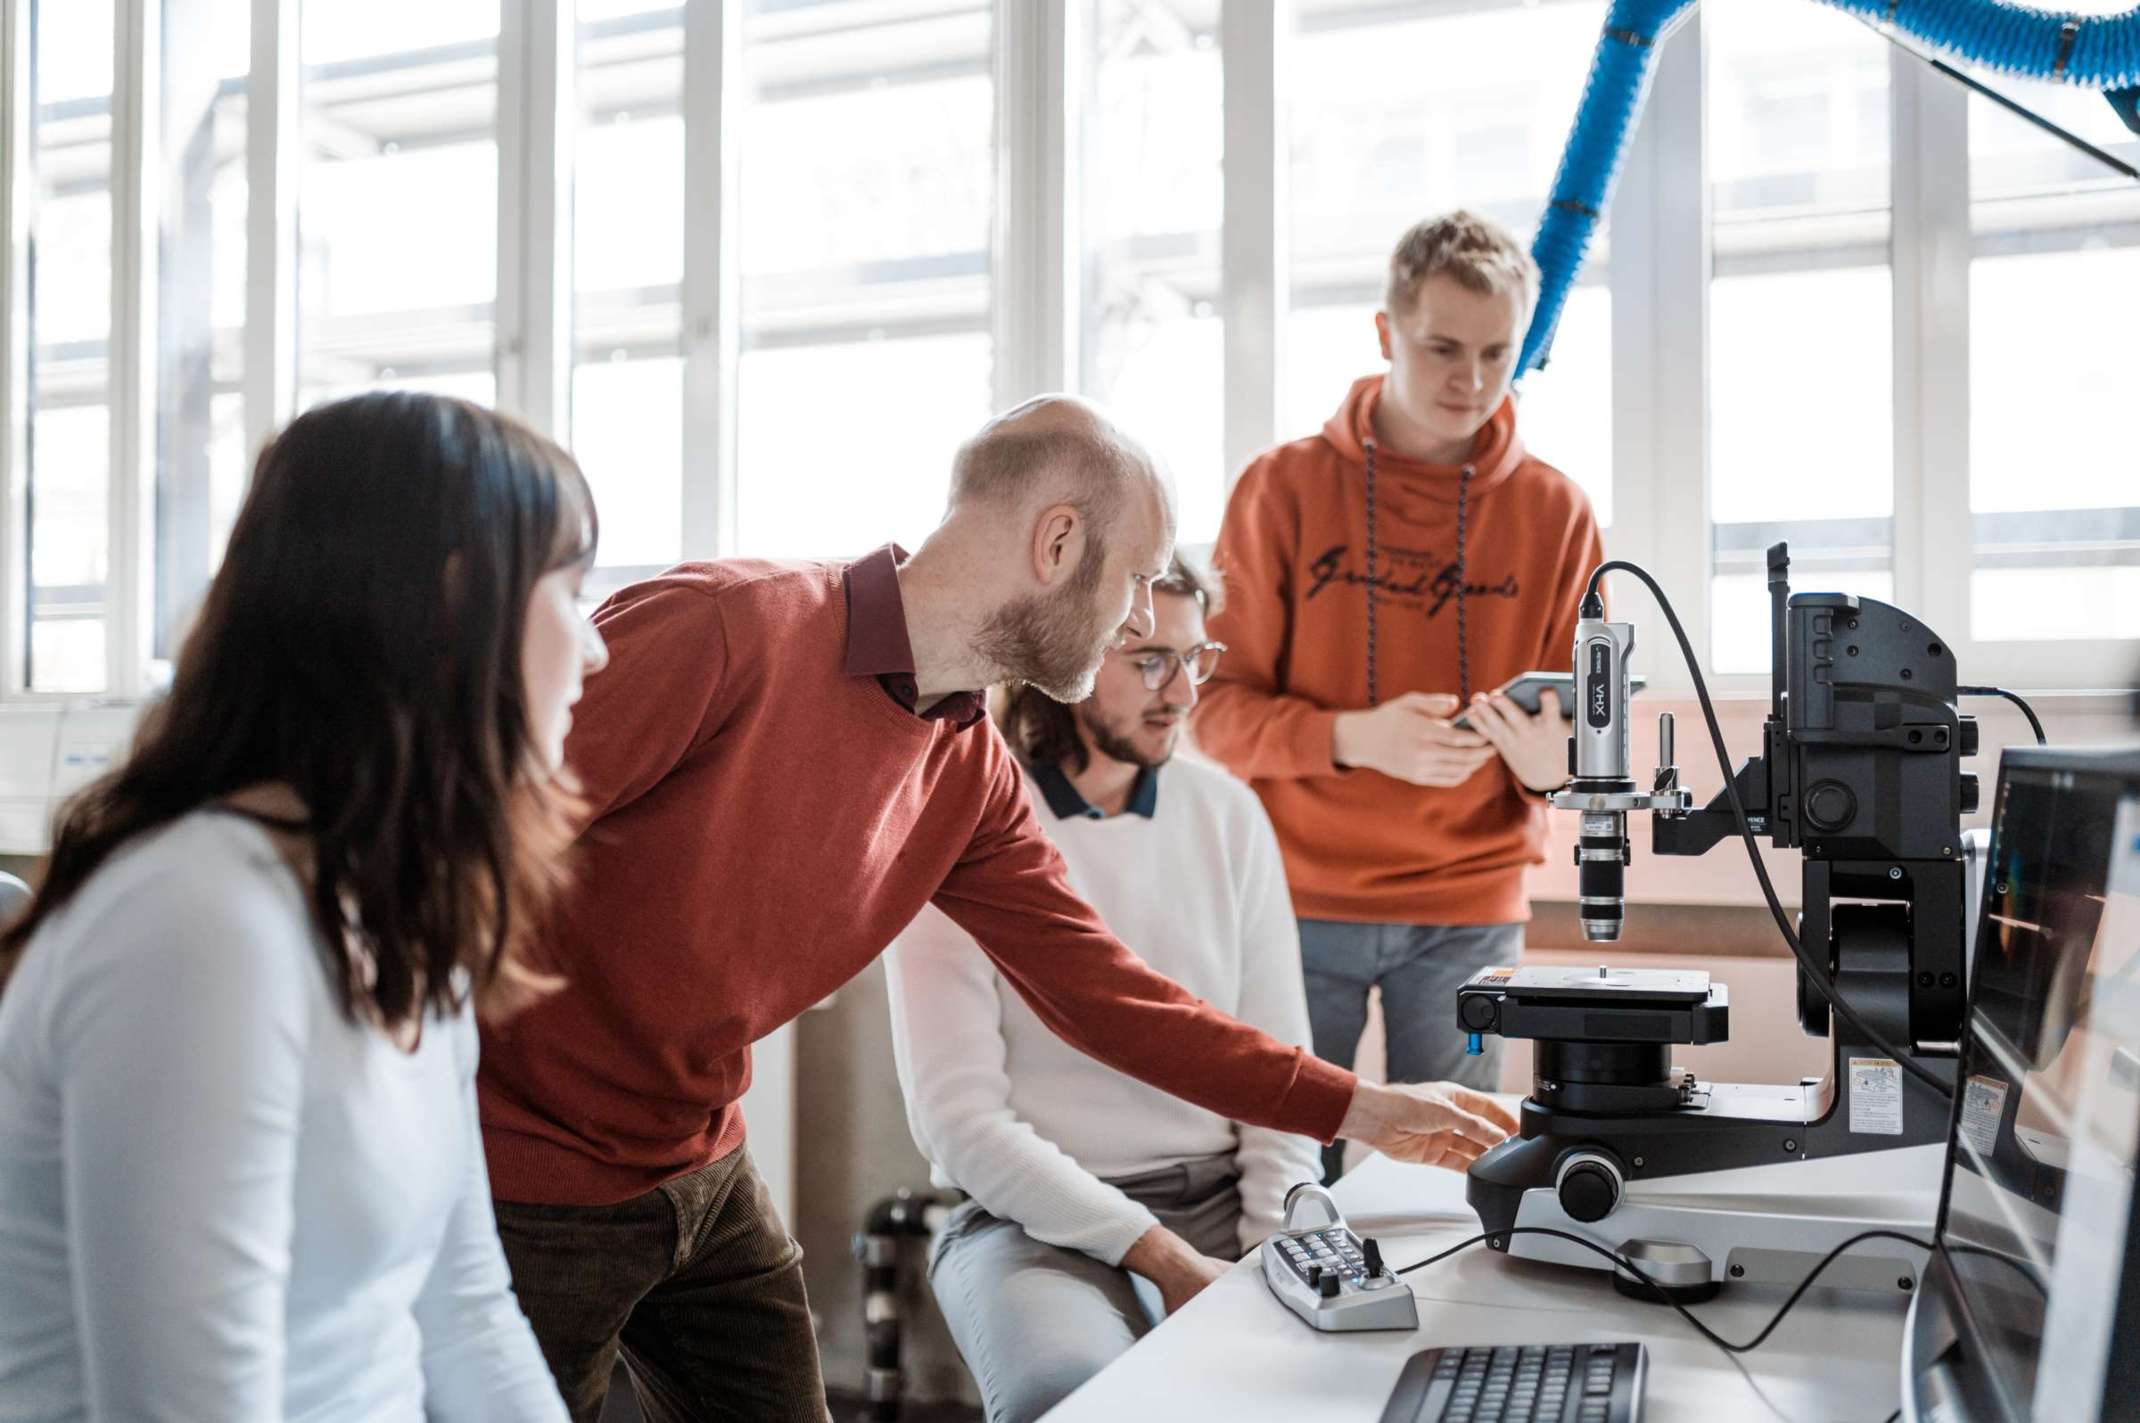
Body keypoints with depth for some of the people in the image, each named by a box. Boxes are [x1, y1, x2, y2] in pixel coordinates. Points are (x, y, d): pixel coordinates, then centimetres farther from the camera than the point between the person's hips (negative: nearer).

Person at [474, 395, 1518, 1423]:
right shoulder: (722, 631, -25)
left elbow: (1100, 991, 5)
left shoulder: (971, 775, 0)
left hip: (705, 1181, 7)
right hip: (522, 1180, -6)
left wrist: (1357, 1108, 6)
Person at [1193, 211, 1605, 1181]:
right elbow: (1218, 707, -4)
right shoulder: (1286, 487, -2)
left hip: (1471, 909, 2)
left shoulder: (1554, 511, 3)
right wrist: (1354, 738, -22)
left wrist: (1552, 759, -18)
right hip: (1302, 898, -1)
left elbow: (1584, 728, 6)